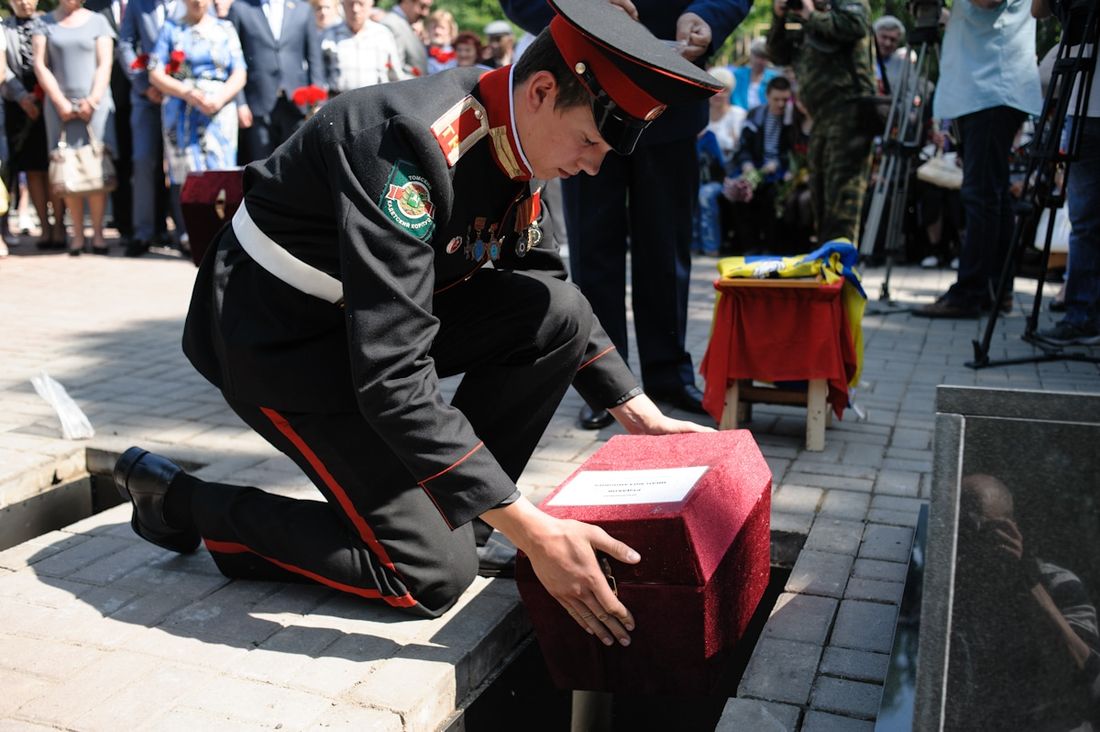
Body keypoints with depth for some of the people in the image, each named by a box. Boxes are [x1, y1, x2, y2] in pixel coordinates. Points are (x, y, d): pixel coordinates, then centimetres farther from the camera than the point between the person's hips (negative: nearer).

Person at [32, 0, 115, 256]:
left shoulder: (97, 21, 10)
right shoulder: (44, 23, 11)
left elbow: (104, 65, 2)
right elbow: (40, 66, 5)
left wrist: (92, 100, -10)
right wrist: (61, 103, -5)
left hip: (95, 103, -1)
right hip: (60, 105, 1)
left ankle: (97, 232, -4)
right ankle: (77, 233, 3)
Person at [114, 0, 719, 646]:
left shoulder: (514, 135, -5)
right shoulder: (409, 144, -32)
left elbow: (540, 283, 9)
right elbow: (392, 379, -37)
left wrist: (640, 415, 3)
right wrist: (531, 531, -37)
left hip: (380, 314, 8)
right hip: (278, 337, -8)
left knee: (560, 313, -10)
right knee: (433, 574, -10)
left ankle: (443, 501, 4)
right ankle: (179, 501, 4)